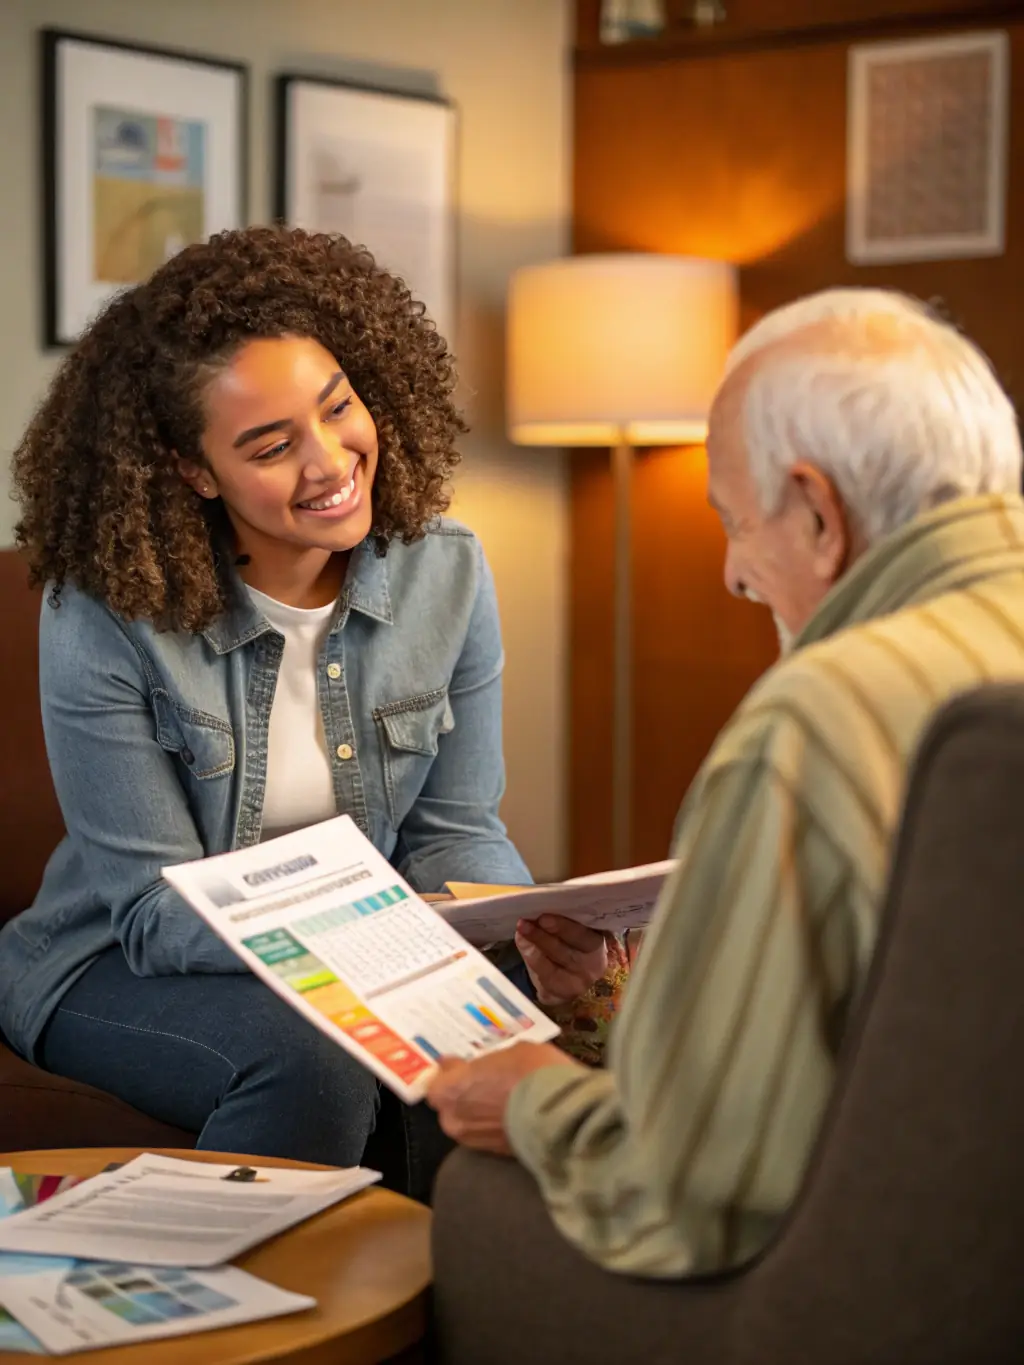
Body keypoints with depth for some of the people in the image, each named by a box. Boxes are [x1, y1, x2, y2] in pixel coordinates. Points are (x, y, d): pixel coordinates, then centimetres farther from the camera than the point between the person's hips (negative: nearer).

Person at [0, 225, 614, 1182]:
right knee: (307, 1059, -34)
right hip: (126, 964, -3)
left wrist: (535, 936, -23)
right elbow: (159, 906, -17)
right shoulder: (104, 619, -18)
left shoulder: (445, 573, -6)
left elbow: (454, 831, -1)